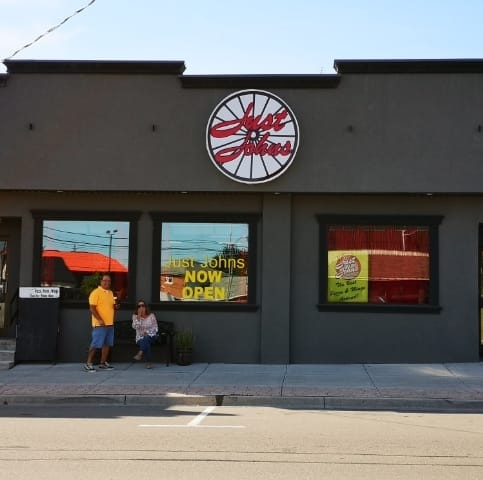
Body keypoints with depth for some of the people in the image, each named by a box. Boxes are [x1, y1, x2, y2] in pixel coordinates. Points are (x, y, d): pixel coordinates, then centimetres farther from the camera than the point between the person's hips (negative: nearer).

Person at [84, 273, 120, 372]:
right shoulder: (96, 292, -10)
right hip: (100, 324, -8)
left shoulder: (110, 293, 15)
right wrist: (99, 320, -22)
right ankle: (88, 364, -2)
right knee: (96, 344, -7)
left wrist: (116, 306, 0)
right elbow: (92, 308, -15)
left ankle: (103, 363, 16)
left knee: (107, 344, 8)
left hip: (110, 323, 8)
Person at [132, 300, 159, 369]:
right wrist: (138, 317, -15)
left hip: (150, 337, 0)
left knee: (146, 338, -37)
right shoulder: (135, 316, 4)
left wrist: (148, 332, -16)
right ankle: (149, 362, -34)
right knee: (146, 343, -34)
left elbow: (155, 328, 0)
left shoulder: (151, 316, 1)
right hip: (140, 338, 0)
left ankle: (140, 354, -50)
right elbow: (135, 327, -12)